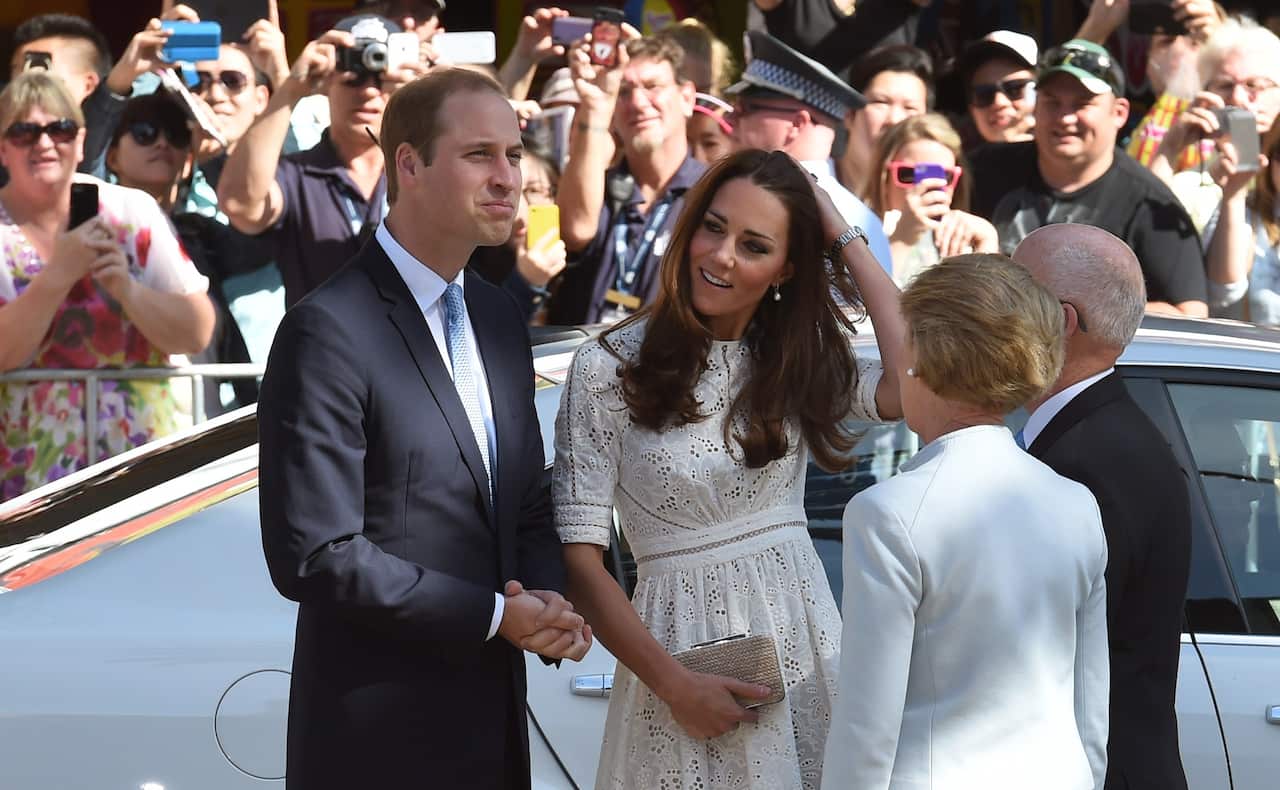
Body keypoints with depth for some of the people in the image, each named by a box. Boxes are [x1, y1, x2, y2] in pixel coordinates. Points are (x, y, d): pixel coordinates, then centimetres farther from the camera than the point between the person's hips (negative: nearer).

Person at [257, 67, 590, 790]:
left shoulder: (500, 319, 12)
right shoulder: (328, 332, -15)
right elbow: (313, 557, -19)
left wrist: (549, 601, -5)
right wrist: (493, 616, -16)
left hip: (494, 727, 7)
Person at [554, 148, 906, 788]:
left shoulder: (801, 359, 3)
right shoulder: (611, 367, -8)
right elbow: (577, 557, -9)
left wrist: (846, 239, -9)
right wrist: (675, 685, -16)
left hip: (803, 636, 3)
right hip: (684, 651, -3)